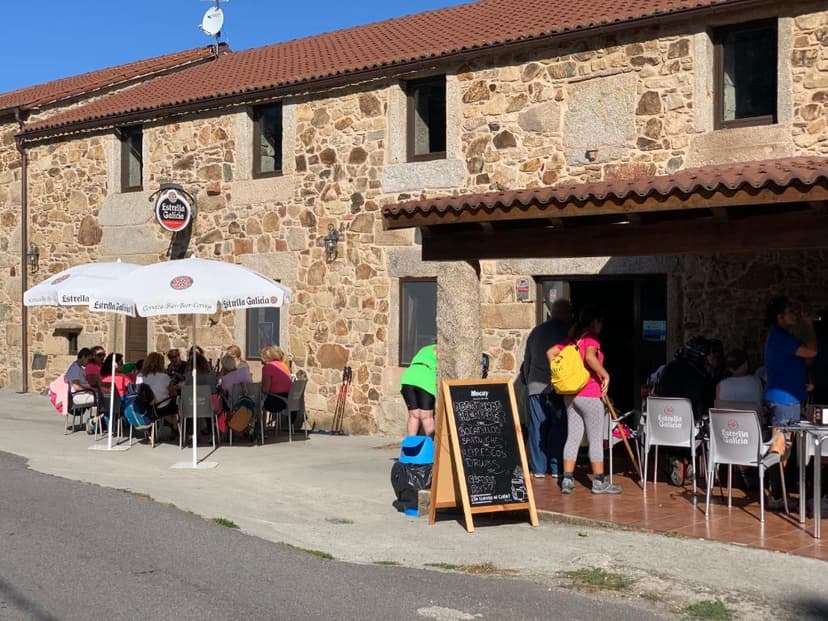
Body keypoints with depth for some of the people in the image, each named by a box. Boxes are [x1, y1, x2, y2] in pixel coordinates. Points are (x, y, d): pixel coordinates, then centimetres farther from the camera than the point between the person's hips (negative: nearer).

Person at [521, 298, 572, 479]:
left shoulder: (536, 331, 11)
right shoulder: (567, 332, -3)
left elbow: (527, 361, 16)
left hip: (536, 385, 4)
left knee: (537, 427, 6)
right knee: (559, 428, 3)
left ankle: (538, 468, 8)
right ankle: (557, 468, 4)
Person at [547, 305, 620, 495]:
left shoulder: (572, 339, 12)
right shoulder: (591, 338, -11)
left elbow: (550, 352, 12)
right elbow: (590, 357, -30)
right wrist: (605, 375, -21)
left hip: (570, 395, 7)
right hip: (590, 395, -7)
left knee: (573, 437, 9)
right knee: (596, 439, 1)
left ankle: (567, 479, 7)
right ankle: (599, 482, 7)